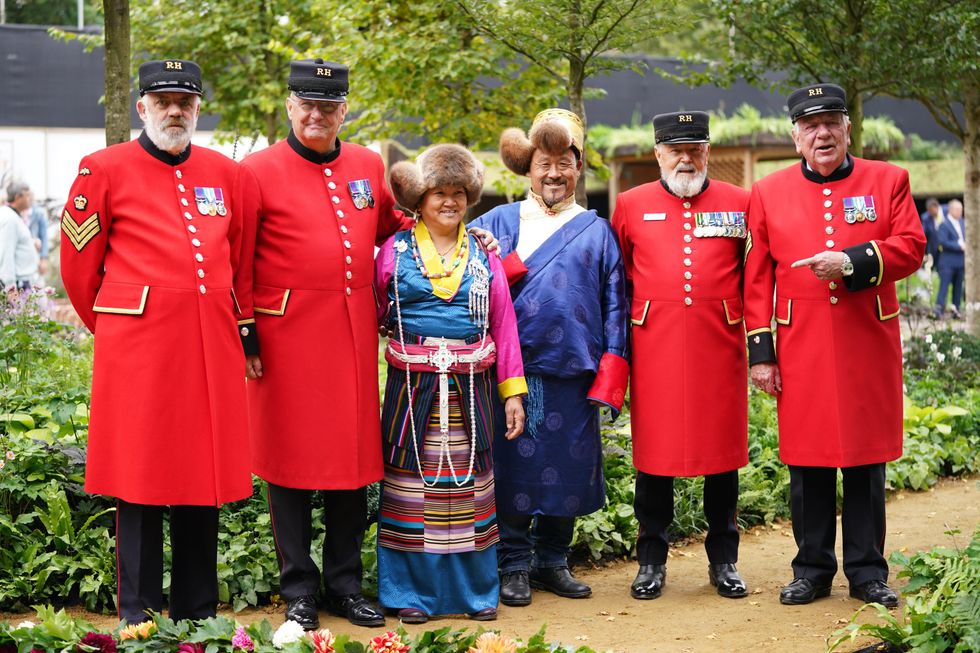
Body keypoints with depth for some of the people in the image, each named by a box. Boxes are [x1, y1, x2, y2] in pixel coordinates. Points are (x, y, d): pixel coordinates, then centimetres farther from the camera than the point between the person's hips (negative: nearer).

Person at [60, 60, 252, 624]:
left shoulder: (226, 173, 12)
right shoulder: (105, 170, 0)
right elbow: (79, 265, 5)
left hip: (212, 348, 4)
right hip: (138, 354, -4)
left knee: (204, 477, 9)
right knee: (140, 481, 2)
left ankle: (199, 613, 20)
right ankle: (138, 618, 12)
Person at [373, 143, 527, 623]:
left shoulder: (484, 254, 8)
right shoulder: (394, 251, 3)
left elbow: (503, 325, 7)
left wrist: (513, 392, 3)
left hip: (470, 390, 2)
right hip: (412, 387, -1)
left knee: (469, 488, 7)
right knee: (411, 488, 1)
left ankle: (475, 590, 18)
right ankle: (412, 592, 13)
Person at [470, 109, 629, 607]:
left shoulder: (597, 231, 11)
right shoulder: (499, 222, 9)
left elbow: (615, 306, 8)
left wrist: (608, 379, 0)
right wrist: (508, 266, -13)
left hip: (573, 376, 1)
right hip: (513, 372, -1)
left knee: (566, 472, 7)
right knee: (514, 467, 1)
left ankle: (552, 561, 21)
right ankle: (514, 565, 12)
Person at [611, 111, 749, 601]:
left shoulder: (739, 203, 6)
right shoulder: (631, 205, 6)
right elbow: (616, 278, 14)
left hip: (719, 346, 0)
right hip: (655, 348, 0)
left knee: (723, 450, 6)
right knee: (654, 452, 4)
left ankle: (723, 561, 19)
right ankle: (651, 560, 16)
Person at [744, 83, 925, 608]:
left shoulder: (888, 180, 6)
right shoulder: (768, 193, 6)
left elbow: (911, 247, -2)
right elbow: (757, 278, 5)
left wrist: (853, 261, -19)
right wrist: (760, 352, 0)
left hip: (868, 347, 0)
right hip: (801, 351, 0)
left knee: (867, 459, 6)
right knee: (807, 462, 5)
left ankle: (867, 572, 16)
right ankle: (812, 569, 17)